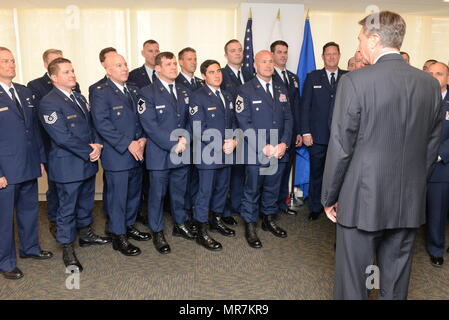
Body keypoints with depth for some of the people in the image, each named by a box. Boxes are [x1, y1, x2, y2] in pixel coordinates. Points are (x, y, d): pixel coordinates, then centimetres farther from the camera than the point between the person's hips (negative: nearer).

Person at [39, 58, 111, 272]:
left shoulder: (79, 98, 12)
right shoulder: (49, 103, -15)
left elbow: (91, 125, 14)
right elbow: (63, 137, -21)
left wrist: (97, 145, -5)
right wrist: (89, 152, -16)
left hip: (88, 162, 8)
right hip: (68, 166, -8)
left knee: (86, 202, 21)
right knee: (67, 208, 4)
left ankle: (85, 234, 40)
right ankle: (67, 250, 18)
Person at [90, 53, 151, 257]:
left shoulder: (133, 91, 13)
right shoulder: (100, 93, -9)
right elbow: (102, 125, -17)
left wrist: (143, 139, -3)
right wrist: (128, 144, -19)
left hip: (136, 154, 7)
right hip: (116, 156, -7)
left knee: (134, 193, 16)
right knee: (117, 197, 1)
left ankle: (129, 226, 34)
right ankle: (119, 236, 14)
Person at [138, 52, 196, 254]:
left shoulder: (183, 92, 11)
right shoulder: (148, 93, -8)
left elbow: (189, 120, 14)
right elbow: (150, 126, -15)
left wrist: (185, 138, -6)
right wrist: (173, 145, -18)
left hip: (182, 153, 5)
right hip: (159, 154, -5)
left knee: (179, 191, 16)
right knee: (157, 194, 6)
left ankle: (180, 224, 34)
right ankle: (157, 232, 20)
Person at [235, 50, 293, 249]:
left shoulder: (281, 90, 13)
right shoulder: (245, 91, -4)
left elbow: (288, 119, 10)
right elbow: (244, 123, -10)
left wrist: (284, 143, -5)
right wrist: (263, 147, -16)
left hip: (279, 151, 5)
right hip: (255, 152, -5)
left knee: (272, 187, 15)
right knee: (252, 189, 4)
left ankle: (269, 219, 33)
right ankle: (250, 226, 17)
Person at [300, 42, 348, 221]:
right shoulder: (313, 77, 8)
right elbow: (305, 106, 3)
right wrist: (305, 132, -5)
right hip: (318, 136, 0)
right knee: (316, 173, 7)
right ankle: (315, 208, 20)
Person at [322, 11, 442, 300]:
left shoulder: (355, 81, -14)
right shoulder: (430, 83, 2)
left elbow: (341, 146, -13)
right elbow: (432, 145, 8)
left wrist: (329, 197, -3)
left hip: (362, 200, -5)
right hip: (410, 202, 5)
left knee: (353, 280, 11)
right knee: (397, 281, 19)